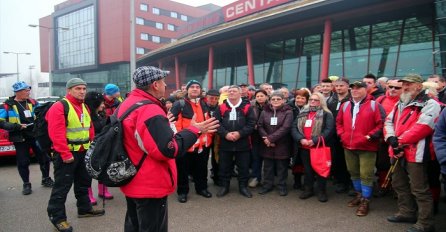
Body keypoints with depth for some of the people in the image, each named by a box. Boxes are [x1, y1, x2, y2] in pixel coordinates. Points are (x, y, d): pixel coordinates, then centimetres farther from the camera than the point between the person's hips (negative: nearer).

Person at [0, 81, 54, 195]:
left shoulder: (32, 102, 5)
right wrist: (16, 126, -21)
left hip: (36, 136, 3)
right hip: (20, 138, -3)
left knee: (44, 158, 9)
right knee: (23, 162, 4)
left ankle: (46, 179, 28)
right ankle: (26, 184, 21)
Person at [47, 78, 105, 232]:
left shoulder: (84, 107, 12)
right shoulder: (59, 107, -15)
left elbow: (90, 129, 18)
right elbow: (56, 134, -23)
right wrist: (66, 154, -24)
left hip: (83, 152, 9)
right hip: (66, 154, -8)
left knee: (83, 182, 19)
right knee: (62, 186, -1)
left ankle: (85, 209, 34)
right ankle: (57, 217, 11)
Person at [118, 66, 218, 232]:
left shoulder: (126, 105, 8)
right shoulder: (149, 110, -24)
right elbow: (168, 149, -28)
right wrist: (194, 130, -17)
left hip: (132, 181, 10)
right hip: (150, 186, -10)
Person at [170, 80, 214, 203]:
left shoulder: (204, 104, 12)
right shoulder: (179, 104, -9)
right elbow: (173, 122, -14)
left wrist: (209, 135, 17)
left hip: (203, 143, 5)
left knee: (201, 168, 17)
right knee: (183, 169, 7)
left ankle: (202, 188, 33)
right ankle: (182, 191, 22)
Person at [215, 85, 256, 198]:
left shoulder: (247, 107, 1)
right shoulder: (221, 107, 4)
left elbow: (251, 124, -5)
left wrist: (240, 133, -17)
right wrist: (225, 134, -16)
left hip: (243, 143, -1)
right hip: (225, 143, 1)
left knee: (243, 166, 8)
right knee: (225, 166, 11)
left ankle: (243, 186, 24)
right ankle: (224, 186, 26)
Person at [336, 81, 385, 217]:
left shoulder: (374, 105, -6)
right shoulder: (345, 106, 11)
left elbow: (381, 123, -10)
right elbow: (339, 122, 19)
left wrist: (370, 136, -15)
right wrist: (342, 134, 6)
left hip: (367, 147, -6)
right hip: (348, 146, 6)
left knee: (366, 174, -2)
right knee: (353, 172, 17)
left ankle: (365, 201, 10)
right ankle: (359, 195, 36)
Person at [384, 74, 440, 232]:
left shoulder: (429, 104, -8)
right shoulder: (400, 104, 17)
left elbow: (422, 127, -20)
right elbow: (389, 121, 10)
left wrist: (400, 141, -16)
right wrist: (391, 138, -9)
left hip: (416, 153, -9)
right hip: (398, 152, 9)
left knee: (419, 189, -4)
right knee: (399, 184, 20)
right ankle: (407, 212, 35)